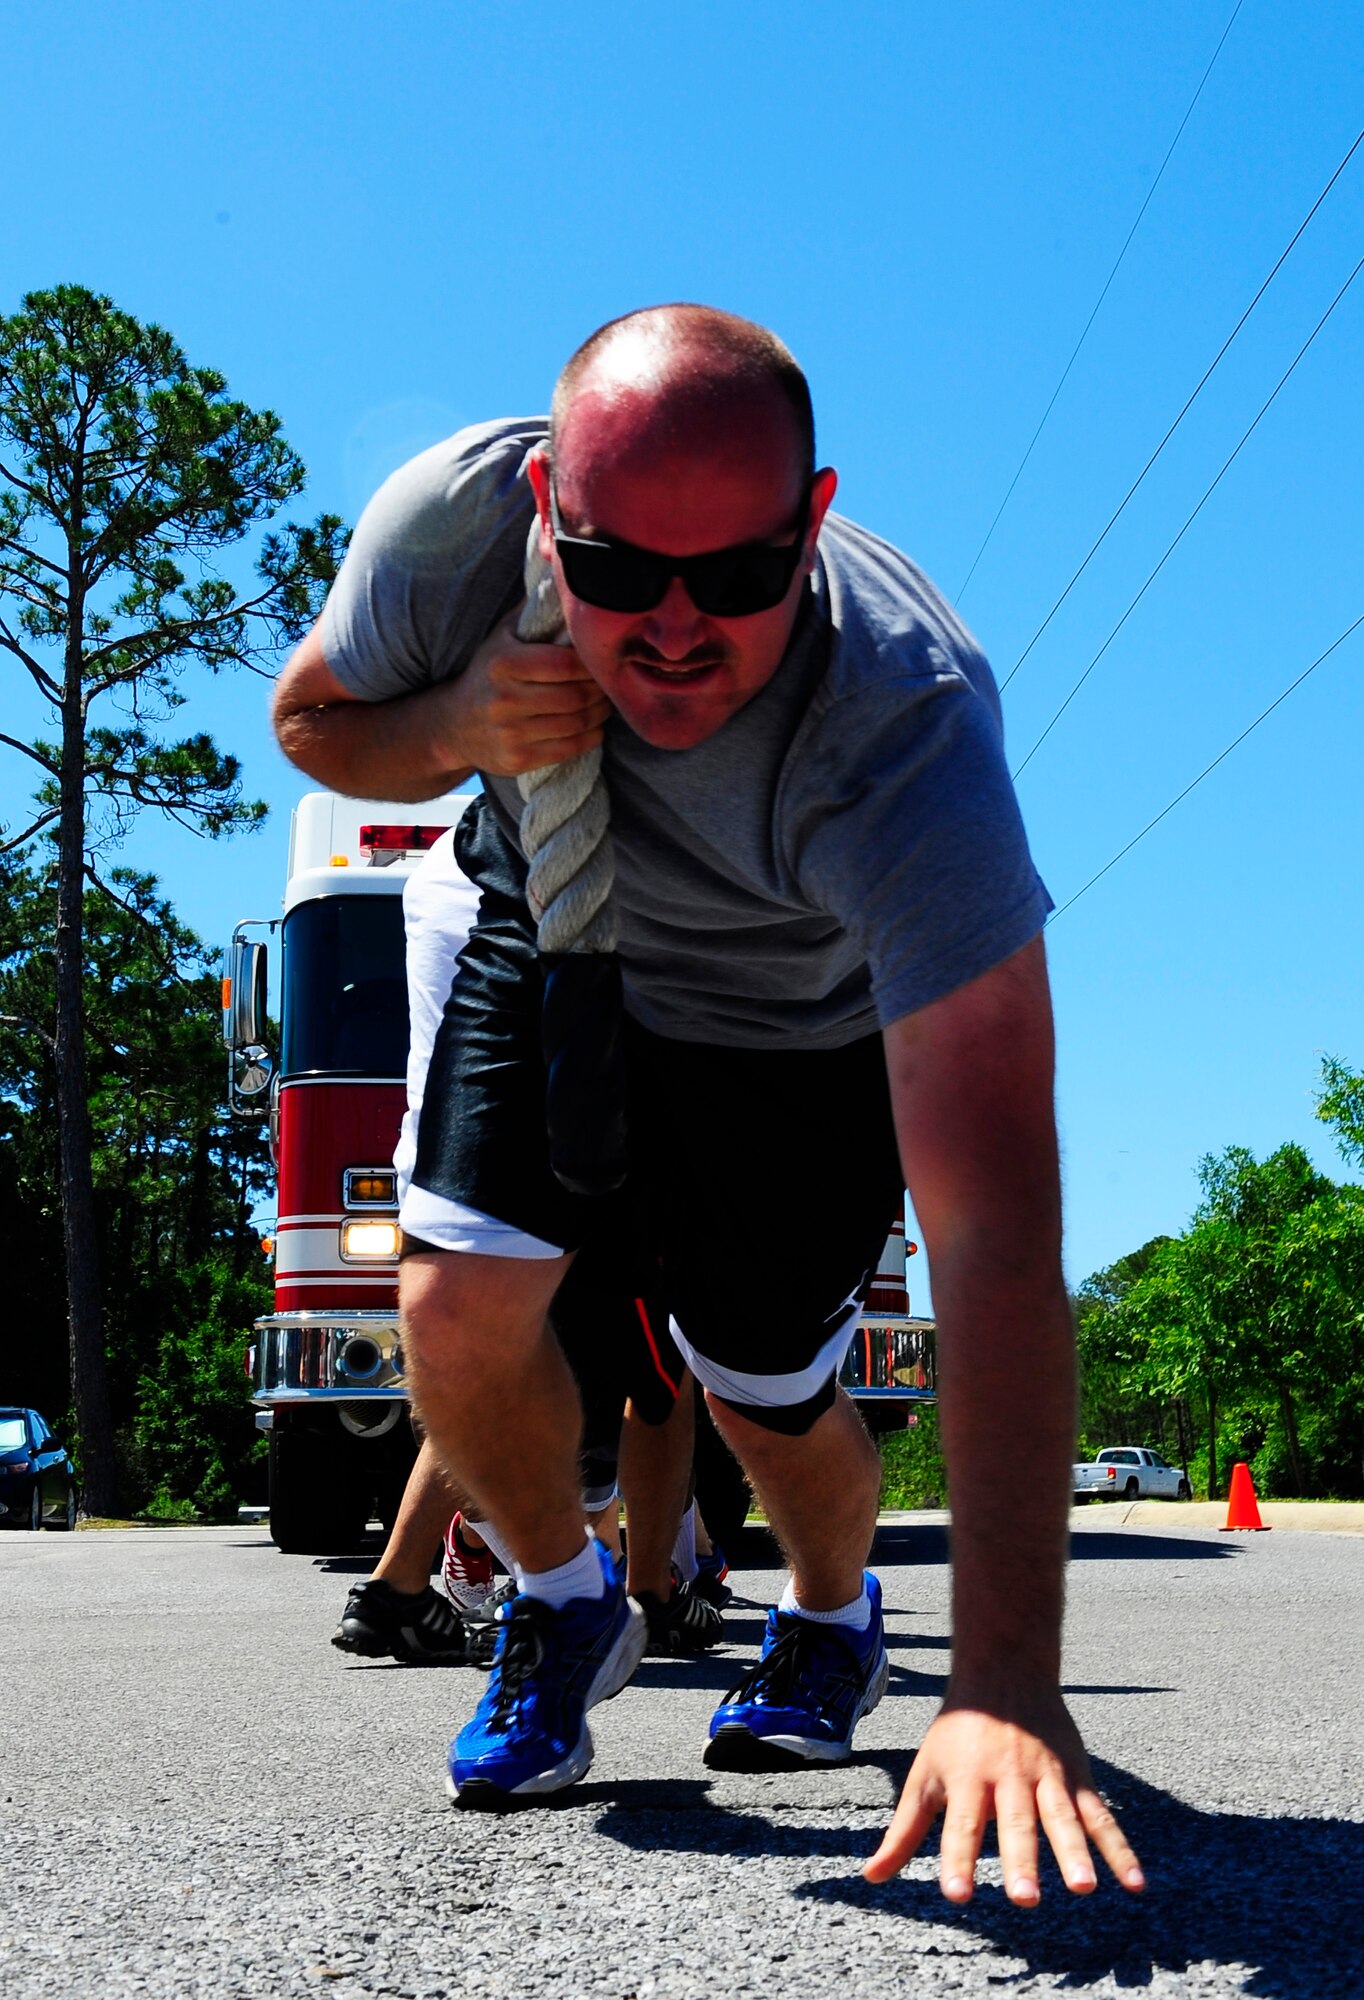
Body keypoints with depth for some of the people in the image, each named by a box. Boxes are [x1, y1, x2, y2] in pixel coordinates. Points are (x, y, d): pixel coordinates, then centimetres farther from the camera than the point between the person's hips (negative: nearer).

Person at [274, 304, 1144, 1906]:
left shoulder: (910, 735, -44)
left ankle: (833, 1616, 40)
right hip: (555, 938, 3)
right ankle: (568, 1610, 20)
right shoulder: (454, 519, -33)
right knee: (459, 1309, -13)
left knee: (763, 1395, 2)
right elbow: (314, 720, -9)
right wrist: (459, 726, -35)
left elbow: (997, 1229, -50)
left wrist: (1008, 1680, -55)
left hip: (807, 1023, -2)